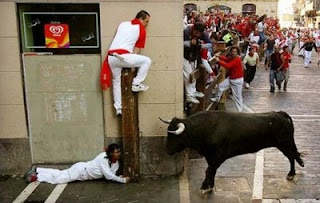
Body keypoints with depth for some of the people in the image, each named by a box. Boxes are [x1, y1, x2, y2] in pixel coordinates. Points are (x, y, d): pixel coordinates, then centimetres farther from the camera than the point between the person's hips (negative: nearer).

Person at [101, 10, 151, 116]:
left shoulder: (123, 24, 23)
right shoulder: (142, 30, 8)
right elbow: (137, 50, 7)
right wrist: (132, 64, 18)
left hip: (111, 57, 7)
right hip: (122, 56, -7)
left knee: (116, 81, 21)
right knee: (147, 61, 6)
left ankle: (118, 108, 21)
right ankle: (136, 84, 8)